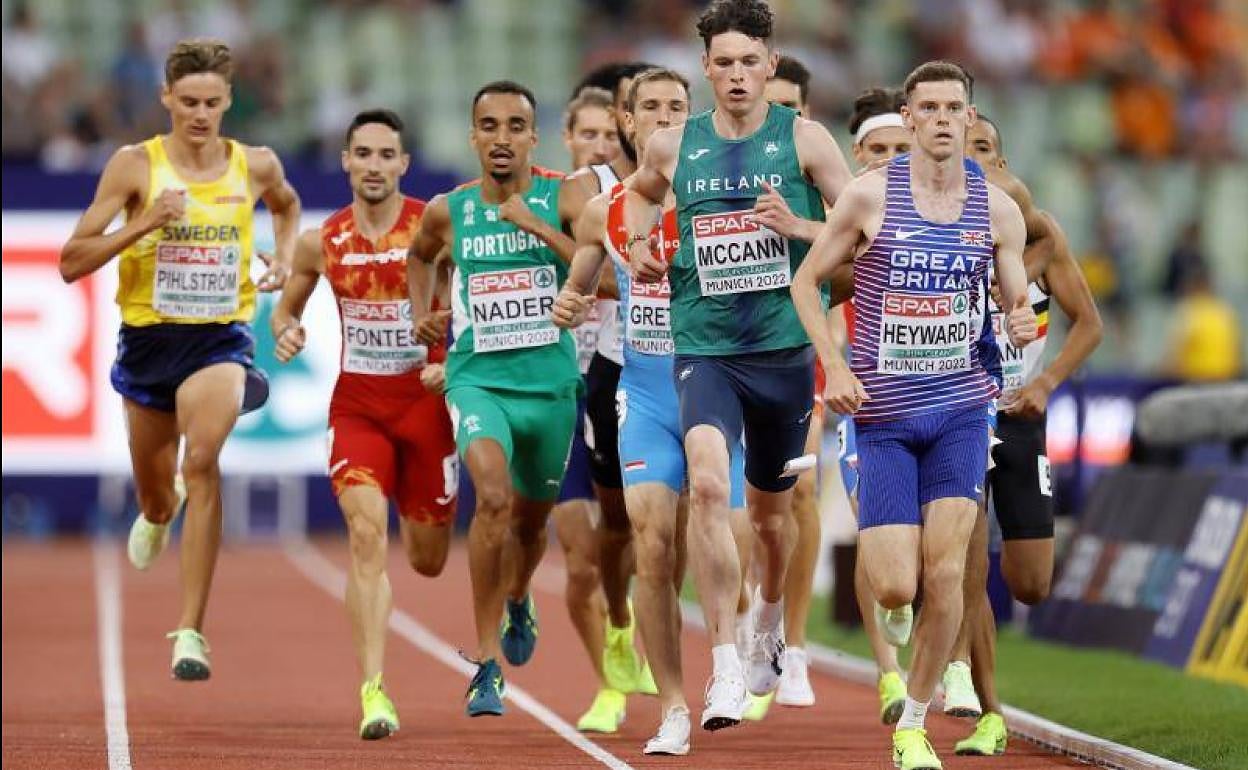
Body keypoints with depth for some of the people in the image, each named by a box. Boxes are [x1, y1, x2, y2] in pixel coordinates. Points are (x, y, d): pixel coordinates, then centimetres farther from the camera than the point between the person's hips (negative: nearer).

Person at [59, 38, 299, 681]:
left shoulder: (255, 166, 0)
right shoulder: (135, 165, -7)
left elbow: (287, 204, 26)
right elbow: (72, 263, -9)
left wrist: (284, 257, 6)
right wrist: (143, 225, -21)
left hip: (221, 339, -1)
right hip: (149, 338, 1)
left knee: (201, 462, -28)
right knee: (156, 498, 18)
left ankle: (190, 631, -28)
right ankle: (159, 513, 60)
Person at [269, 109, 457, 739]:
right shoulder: (322, 242, 0)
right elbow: (286, 307, 17)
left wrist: (455, 366, -18)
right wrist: (285, 330, -6)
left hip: (425, 401, -1)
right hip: (356, 404, 1)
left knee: (428, 562, 11)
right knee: (366, 534, -20)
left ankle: (416, 518, 52)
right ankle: (373, 692, -21)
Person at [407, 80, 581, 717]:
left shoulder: (562, 198, -4)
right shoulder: (449, 211, 2)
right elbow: (420, 255, 25)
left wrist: (537, 226, -23)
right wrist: (420, 313, 10)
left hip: (551, 382, 1)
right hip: (478, 378, -1)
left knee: (531, 517, 19)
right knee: (493, 496, -26)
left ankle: (518, 601, 56)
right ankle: (487, 665, -21)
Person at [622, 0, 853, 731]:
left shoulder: (803, 138, -3)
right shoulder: (674, 146, 4)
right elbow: (641, 191, 27)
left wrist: (798, 227, -18)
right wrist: (638, 244, 10)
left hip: (784, 348, 0)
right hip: (704, 348, 0)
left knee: (771, 507, 16)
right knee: (708, 485, -24)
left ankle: (769, 628, 49)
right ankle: (727, 671, -22)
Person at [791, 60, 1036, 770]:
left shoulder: (998, 210, 2)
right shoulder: (871, 195, -5)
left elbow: (1019, 306, 10)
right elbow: (808, 280, 4)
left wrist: (1025, 324, -14)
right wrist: (835, 367, -8)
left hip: (961, 406, 2)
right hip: (884, 413, -2)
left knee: (946, 576, -8)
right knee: (895, 588, -8)